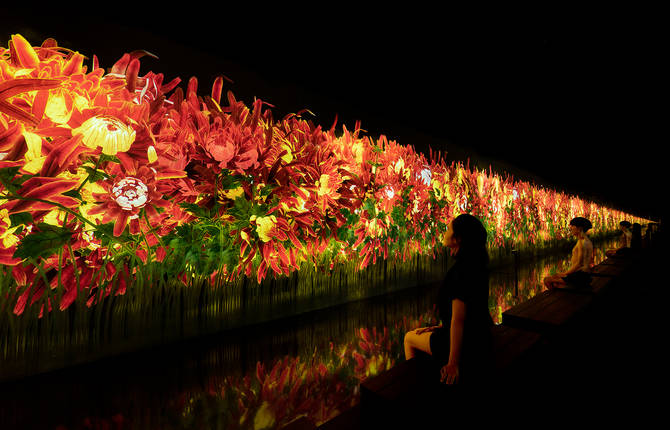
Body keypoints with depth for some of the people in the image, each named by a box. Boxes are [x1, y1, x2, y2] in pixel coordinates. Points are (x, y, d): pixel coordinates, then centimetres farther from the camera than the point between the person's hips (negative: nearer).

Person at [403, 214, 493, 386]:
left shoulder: (462, 269, -28)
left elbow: (458, 319, -28)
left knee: (409, 338, 13)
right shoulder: (475, 264, 3)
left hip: (467, 345, -9)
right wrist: (443, 326, 13)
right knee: (416, 333, 25)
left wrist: (453, 363, -22)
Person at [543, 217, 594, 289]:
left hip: (578, 276, -10)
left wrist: (564, 274, -11)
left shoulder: (582, 242, -17)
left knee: (547, 280, -5)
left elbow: (579, 264, -22)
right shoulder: (587, 241, 13)